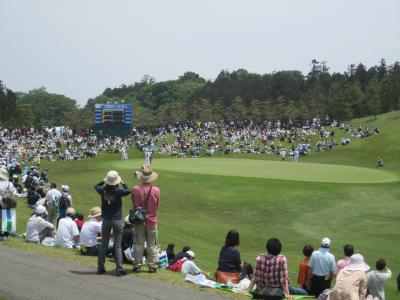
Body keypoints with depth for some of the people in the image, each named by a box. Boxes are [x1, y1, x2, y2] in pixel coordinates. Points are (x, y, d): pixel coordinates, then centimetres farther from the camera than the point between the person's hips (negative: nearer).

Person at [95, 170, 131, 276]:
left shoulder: (103, 190, -6)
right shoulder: (118, 191, -16)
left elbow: (96, 186, 14)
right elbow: (128, 191, -6)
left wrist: (104, 181, 14)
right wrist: (122, 183, 3)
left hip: (106, 220, 3)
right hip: (117, 220, -3)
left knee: (103, 245, 12)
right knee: (117, 246, 2)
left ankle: (100, 267, 16)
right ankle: (119, 269, 0)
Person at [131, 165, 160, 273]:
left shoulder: (135, 189, -12)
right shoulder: (156, 190, -12)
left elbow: (133, 205, 0)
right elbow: (157, 205, 0)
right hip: (151, 220, 0)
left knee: (138, 244, 10)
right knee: (152, 245, 9)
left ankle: (137, 265, 13)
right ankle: (152, 266, 12)